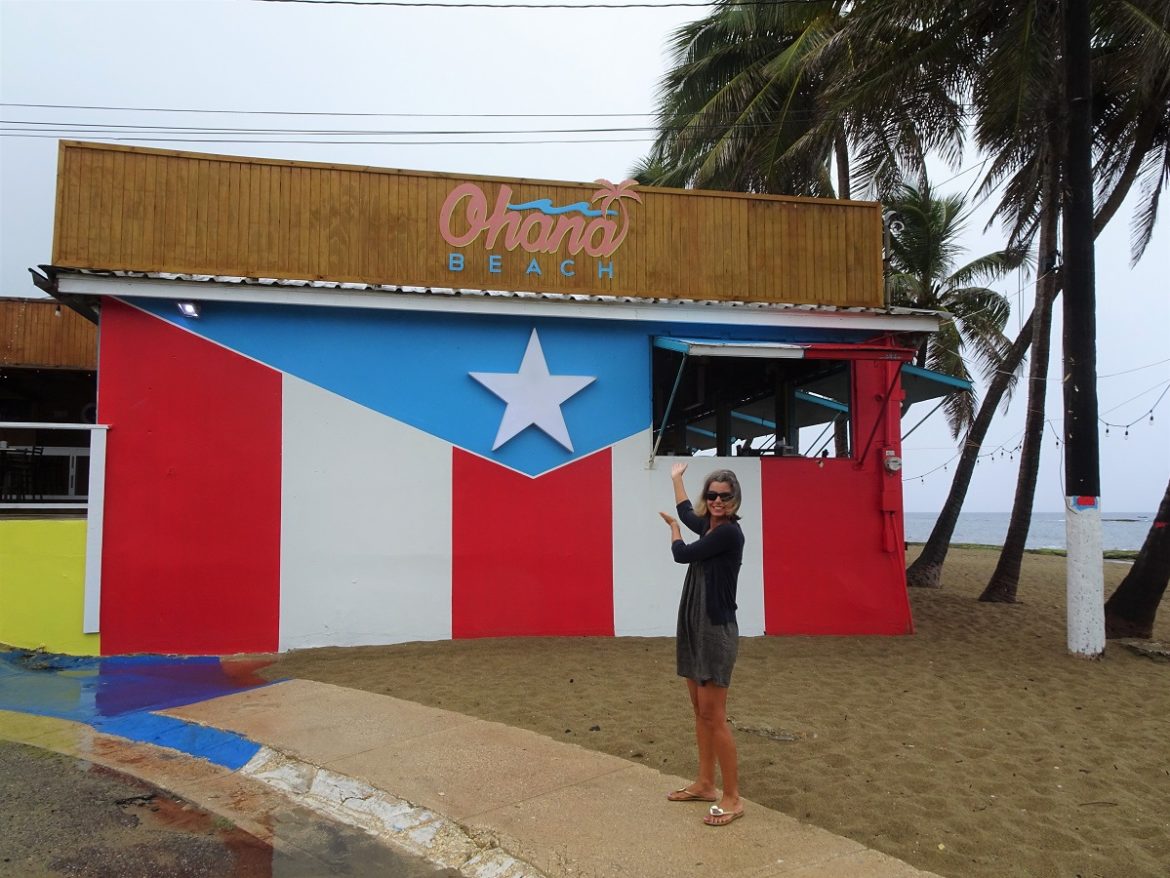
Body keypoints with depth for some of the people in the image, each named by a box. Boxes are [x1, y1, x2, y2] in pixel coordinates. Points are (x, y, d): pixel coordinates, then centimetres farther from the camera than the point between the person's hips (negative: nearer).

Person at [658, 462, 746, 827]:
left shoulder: (729, 532, -16)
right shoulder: (710, 526, 10)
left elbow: (682, 554, -10)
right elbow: (686, 511, 32)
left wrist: (673, 529, 12)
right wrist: (676, 478, 46)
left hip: (717, 630, -9)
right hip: (693, 627, 9)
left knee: (714, 715, -6)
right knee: (700, 711, 14)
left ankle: (732, 798, 3)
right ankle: (705, 784, 25)